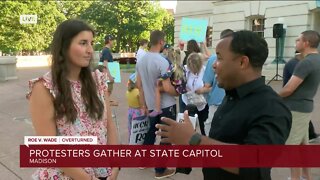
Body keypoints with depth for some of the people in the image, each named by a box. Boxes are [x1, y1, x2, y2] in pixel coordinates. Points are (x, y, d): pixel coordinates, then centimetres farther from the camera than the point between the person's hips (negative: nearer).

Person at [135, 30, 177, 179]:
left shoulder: (141, 60, 2)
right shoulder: (162, 61, -21)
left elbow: (139, 85, 7)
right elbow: (167, 88, -24)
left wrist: (143, 105, 15)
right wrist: (178, 92, -4)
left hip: (151, 105, 7)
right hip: (166, 106, -7)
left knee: (151, 132, 23)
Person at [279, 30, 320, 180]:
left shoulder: (306, 63, -22)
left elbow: (288, 89, -22)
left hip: (295, 109, -10)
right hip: (305, 107, 10)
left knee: (292, 146, 1)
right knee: (303, 143, 18)